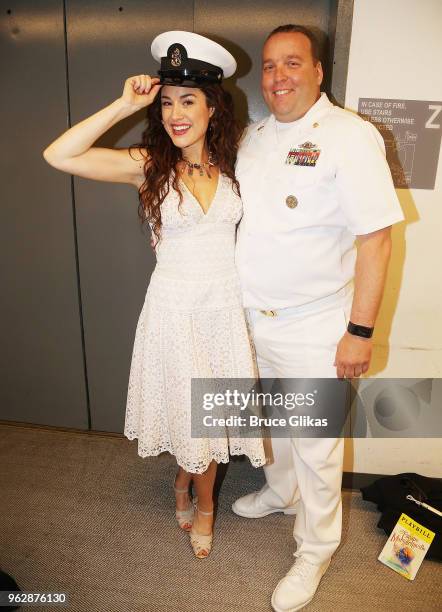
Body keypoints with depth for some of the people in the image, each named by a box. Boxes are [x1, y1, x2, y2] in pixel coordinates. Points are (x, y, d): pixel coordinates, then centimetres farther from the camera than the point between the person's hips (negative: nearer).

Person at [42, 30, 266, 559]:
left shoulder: (232, 162, 2)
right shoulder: (148, 165, -7)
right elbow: (58, 155, -17)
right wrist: (124, 105, -16)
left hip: (227, 303, 3)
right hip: (176, 304, -2)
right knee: (189, 409, 12)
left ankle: (186, 476, 46)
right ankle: (202, 502, 43)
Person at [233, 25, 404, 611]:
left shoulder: (350, 137, -13)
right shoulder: (254, 136, 8)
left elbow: (376, 239, -16)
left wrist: (360, 331, -18)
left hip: (313, 328, -6)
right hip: (254, 319, 7)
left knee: (315, 446, 9)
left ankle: (315, 551, 33)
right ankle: (280, 492, 53)